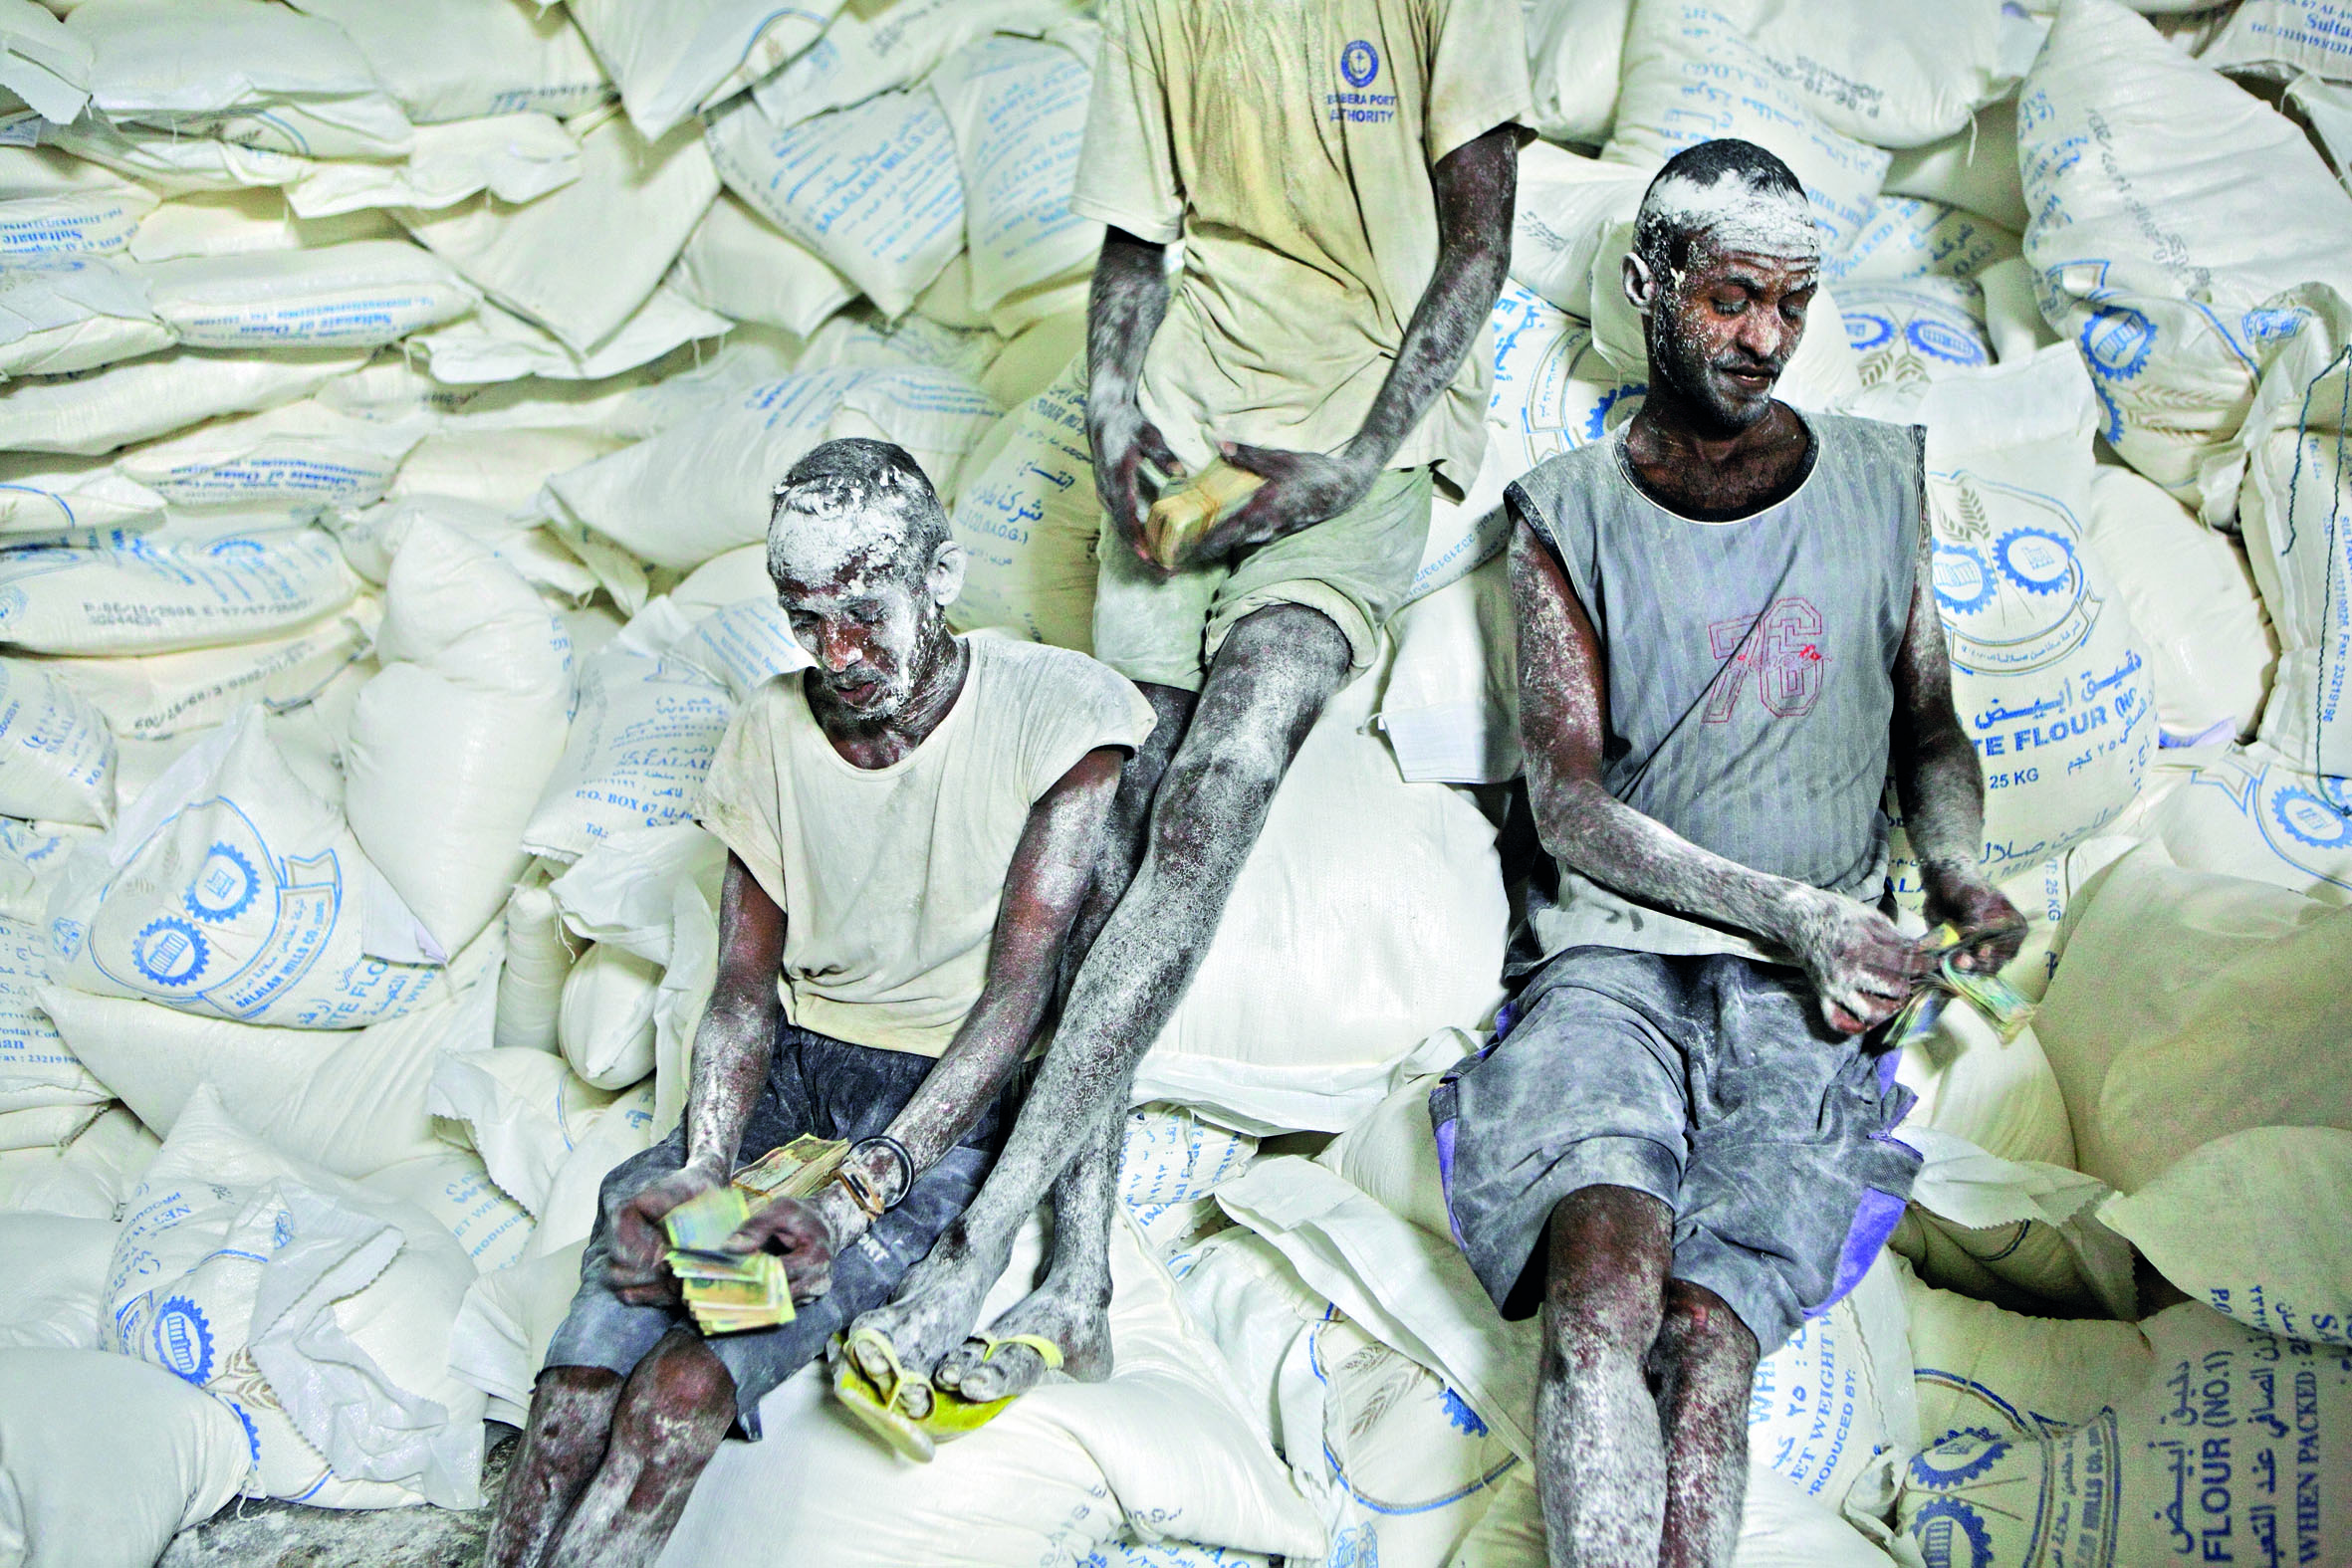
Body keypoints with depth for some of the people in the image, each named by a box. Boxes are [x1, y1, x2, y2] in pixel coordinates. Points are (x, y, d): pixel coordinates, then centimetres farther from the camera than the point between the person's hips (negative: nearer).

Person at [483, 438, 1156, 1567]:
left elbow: (1018, 992, -15)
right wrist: (705, 1165, -18)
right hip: (796, 1066, 4)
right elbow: (744, 986, 2)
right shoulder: (771, 730, 4)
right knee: (583, 1382, -21)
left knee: (687, 1383, -27)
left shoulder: (1056, 712, -11)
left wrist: (859, 1191, -26)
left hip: (955, 1096, -4)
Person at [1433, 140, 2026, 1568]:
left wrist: (1958, 868, 1)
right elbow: (1570, 804, 1)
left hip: (1816, 990, 1)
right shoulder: (1572, 514, 8)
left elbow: (1930, 727, 23)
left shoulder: (1880, 484, 15)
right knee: (1605, 1290, -30)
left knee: (1709, 1331, -25)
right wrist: (1792, 913, -10)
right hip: (1618, 953, -1)